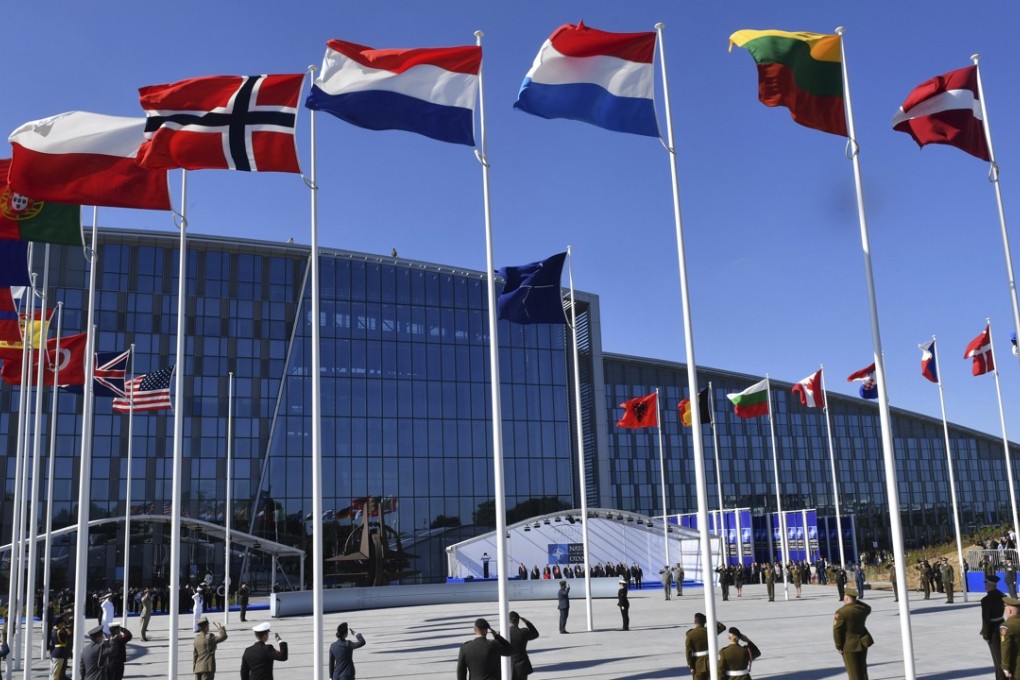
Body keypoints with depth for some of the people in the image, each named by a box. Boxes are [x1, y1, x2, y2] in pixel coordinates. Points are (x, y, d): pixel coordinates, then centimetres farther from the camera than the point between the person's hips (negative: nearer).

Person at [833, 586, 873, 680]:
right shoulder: (862, 608, -4)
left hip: (850, 645, -6)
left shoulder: (841, 612, -23)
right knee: (862, 669, 23)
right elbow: (868, 609, 23)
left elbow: (837, 631, -19)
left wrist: (839, 646, -7)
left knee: (854, 672, 3)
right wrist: (855, 601, 14)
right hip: (863, 642, 6)